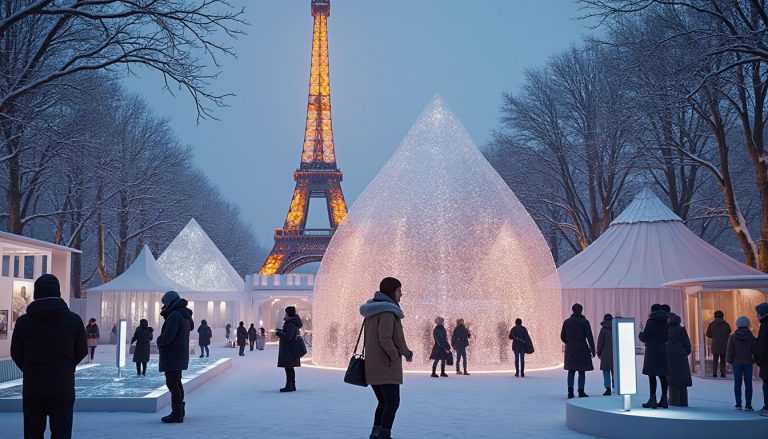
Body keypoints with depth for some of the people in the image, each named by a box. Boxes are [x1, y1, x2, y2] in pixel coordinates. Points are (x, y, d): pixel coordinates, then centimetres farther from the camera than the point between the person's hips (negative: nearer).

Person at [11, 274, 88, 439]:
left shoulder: (24, 321, -3)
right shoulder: (73, 320, -3)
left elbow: (16, 354, 5)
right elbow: (82, 351, 6)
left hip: (32, 388, 1)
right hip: (63, 388, -1)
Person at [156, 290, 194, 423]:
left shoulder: (174, 315, -20)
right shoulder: (185, 315, 13)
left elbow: (167, 336, -27)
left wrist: (159, 341, -4)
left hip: (172, 356, -10)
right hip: (180, 355, 10)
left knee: (172, 383, -8)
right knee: (176, 382, 21)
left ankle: (177, 413, -8)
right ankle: (180, 411, 30)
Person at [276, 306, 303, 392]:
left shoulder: (291, 324, -19)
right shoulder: (294, 322, 12)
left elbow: (287, 337, -25)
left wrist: (278, 333, -12)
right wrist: (280, 331, 18)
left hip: (288, 349, -10)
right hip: (291, 349, 10)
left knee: (288, 367, -7)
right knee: (290, 368, 13)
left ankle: (289, 386, -6)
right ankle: (292, 385, 17)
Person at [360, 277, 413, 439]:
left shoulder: (372, 311, 15)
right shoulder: (387, 311, -15)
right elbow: (385, 339, -24)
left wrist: (405, 351, 13)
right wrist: (396, 357, -9)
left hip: (372, 367, 9)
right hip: (386, 366, -9)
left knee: (384, 402, 17)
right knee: (393, 402, -6)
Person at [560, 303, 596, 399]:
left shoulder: (566, 322, 3)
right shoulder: (585, 322, -7)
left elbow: (562, 336, 8)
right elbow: (590, 337, -10)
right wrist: (593, 350, -2)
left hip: (570, 350, 3)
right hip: (582, 350, -3)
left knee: (571, 371, 9)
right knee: (582, 371, 3)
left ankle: (570, 391, 0)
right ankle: (581, 392, 2)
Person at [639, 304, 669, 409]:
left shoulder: (650, 322, -10)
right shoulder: (665, 322, 8)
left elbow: (644, 338, -11)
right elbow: (666, 338, 15)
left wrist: (640, 333, 10)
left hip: (652, 352, -6)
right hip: (663, 351, 6)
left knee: (652, 375, -4)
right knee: (662, 376, 8)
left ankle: (652, 399, -7)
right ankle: (664, 400, 9)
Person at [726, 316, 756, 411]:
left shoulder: (733, 337, -5)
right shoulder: (751, 337, -4)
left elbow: (729, 351, -3)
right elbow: (754, 350, -5)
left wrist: (730, 362, 7)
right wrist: (755, 360, 12)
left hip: (737, 363, 0)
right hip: (748, 363, 0)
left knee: (737, 383, 6)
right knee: (748, 384, 3)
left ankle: (738, 404, 5)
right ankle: (748, 405, 0)